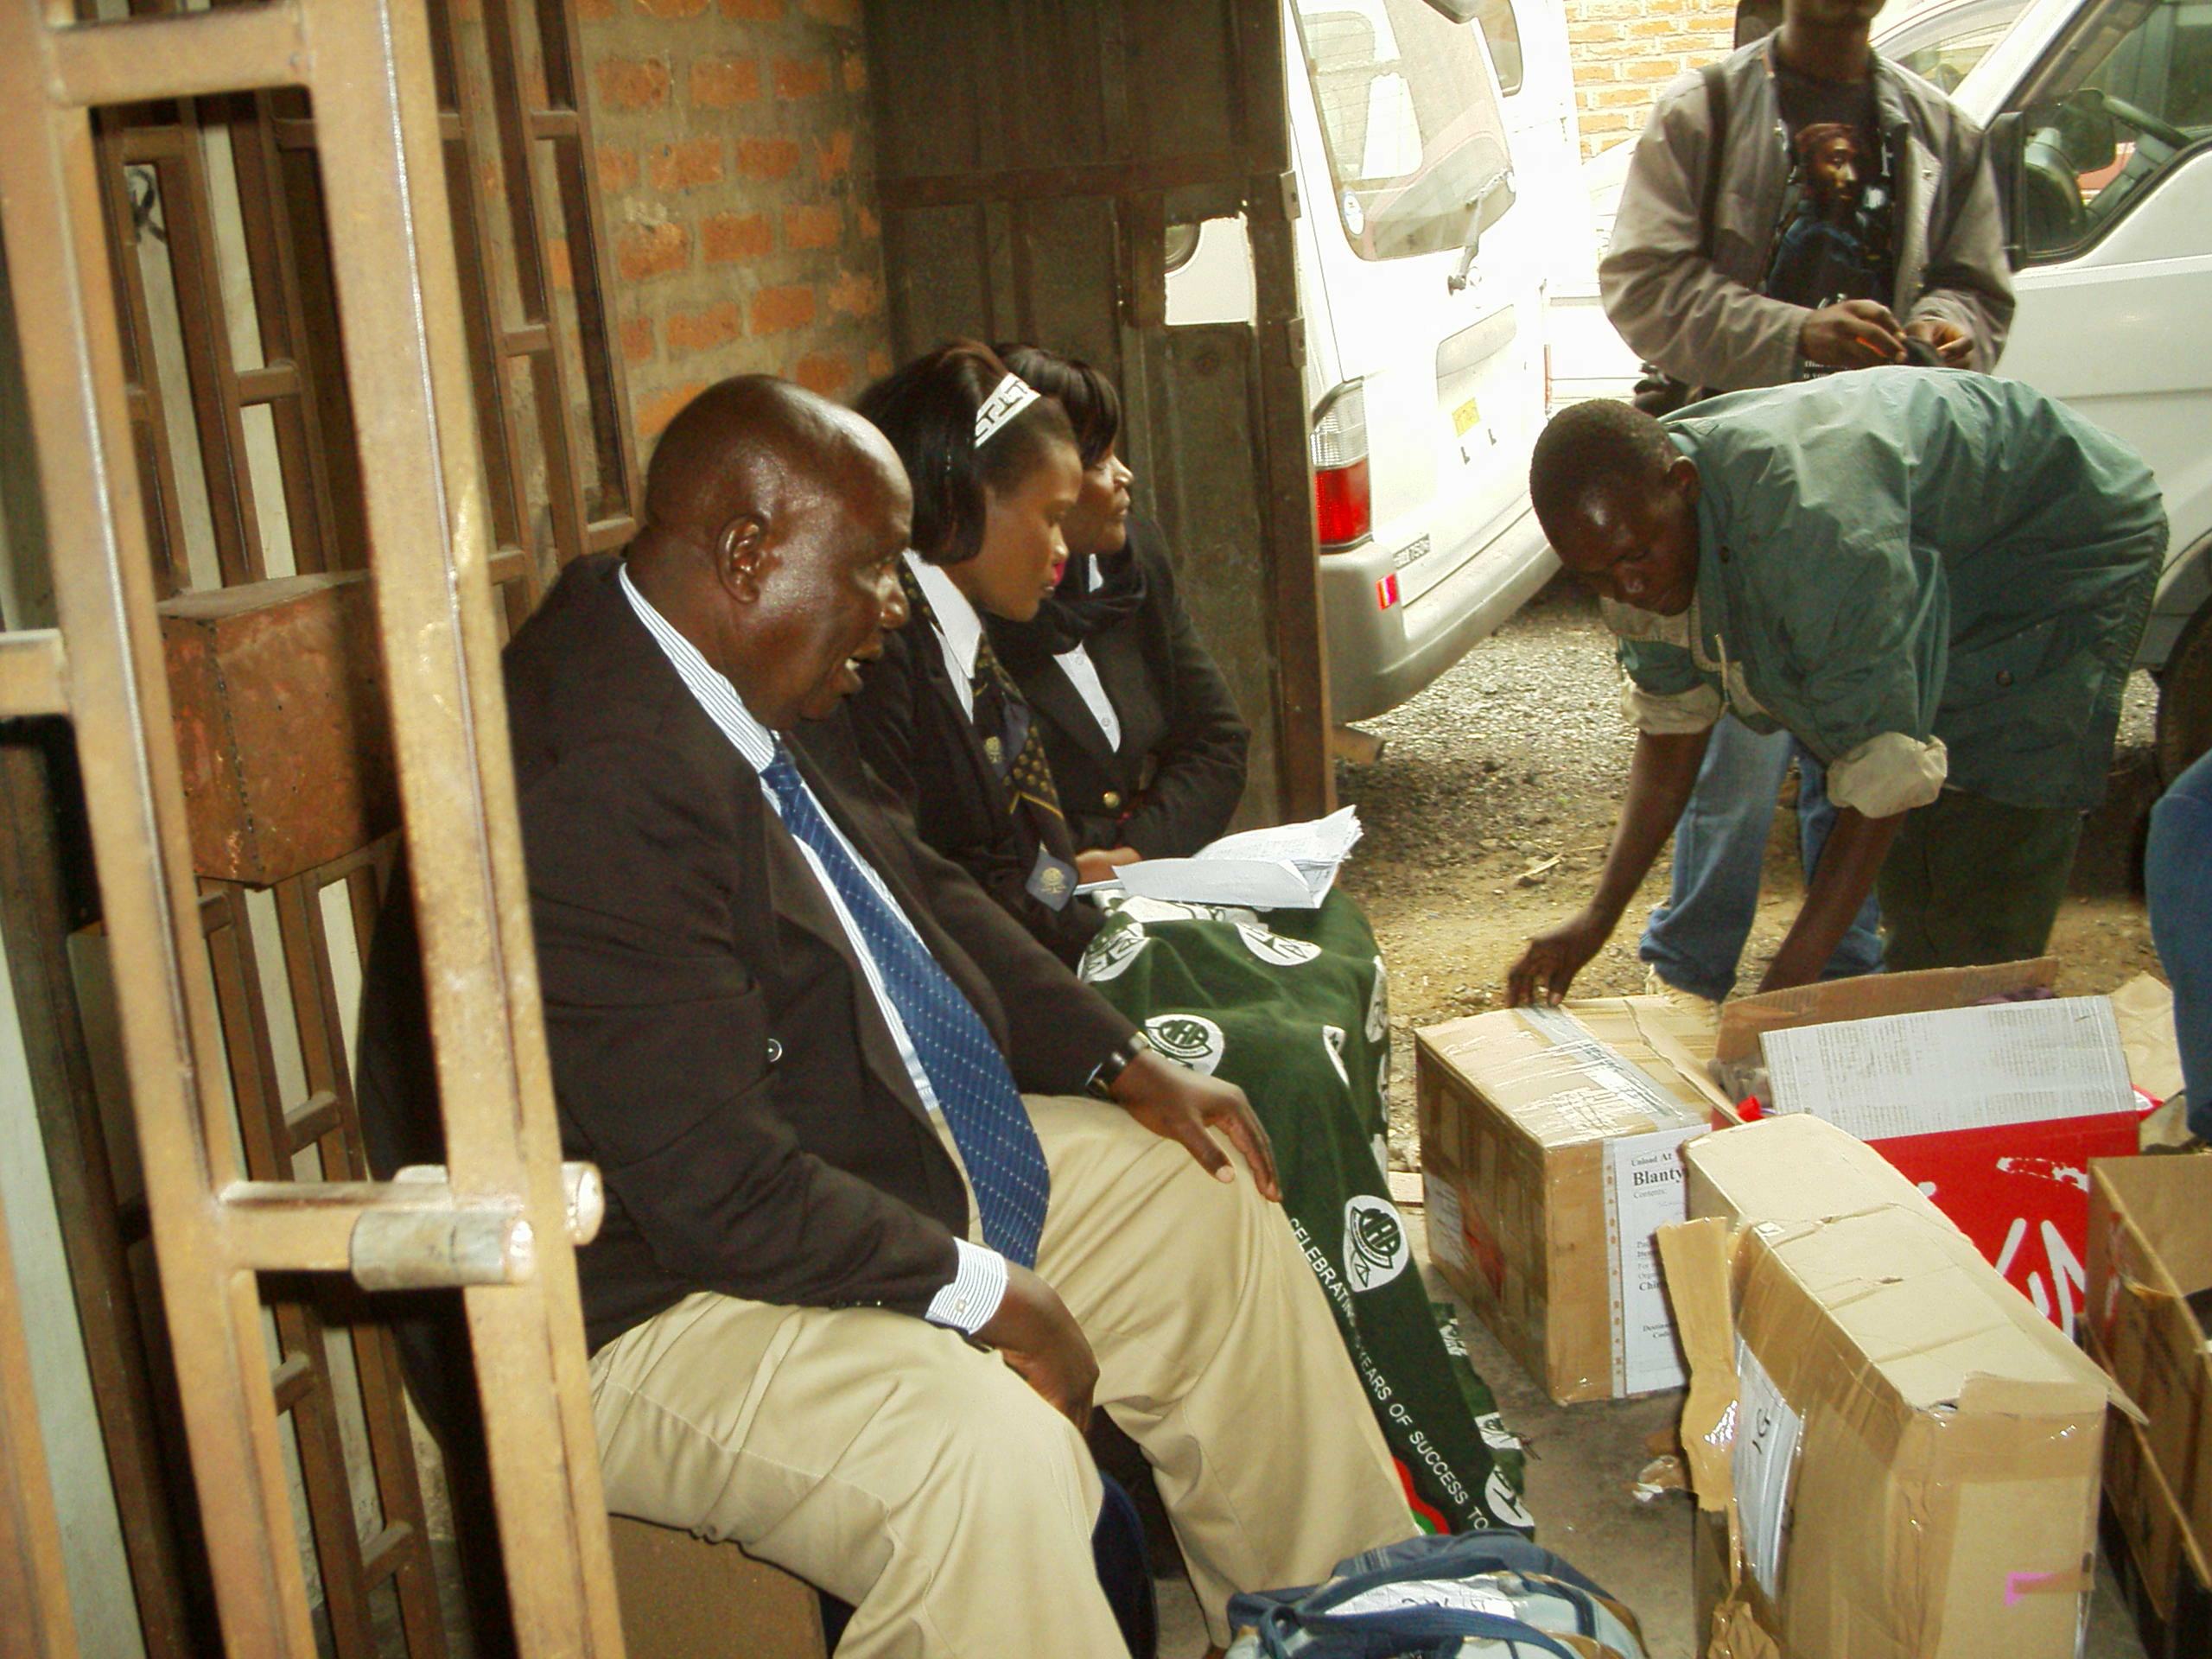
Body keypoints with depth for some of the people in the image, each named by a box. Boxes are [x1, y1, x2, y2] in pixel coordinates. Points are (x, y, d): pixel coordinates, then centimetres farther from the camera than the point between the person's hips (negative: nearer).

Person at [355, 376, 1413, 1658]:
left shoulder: (764, 686, 1)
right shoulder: (592, 787, -30)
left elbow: (920, 891, 16)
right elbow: (717, 1188, -30)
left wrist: (1122, 1065, 8)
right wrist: (979, 1292, -19)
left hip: (884, 1163, 11)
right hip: (654, 1296, -10)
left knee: (1204, 1203, 12)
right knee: (990, 1455, -33)